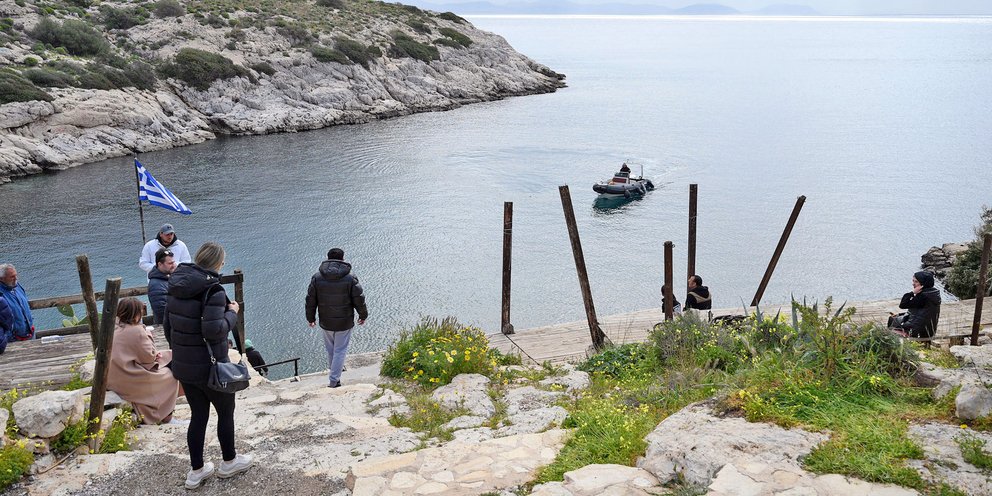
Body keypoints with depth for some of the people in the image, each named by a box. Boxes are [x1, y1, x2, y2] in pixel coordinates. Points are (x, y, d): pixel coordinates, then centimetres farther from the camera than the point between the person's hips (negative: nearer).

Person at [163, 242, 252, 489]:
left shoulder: (177, 288, 3)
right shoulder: (213, 290, -21)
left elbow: (167, 325, 11)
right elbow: (213, 330, -29)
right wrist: (232, 313, -12)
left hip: (182, 366, 7)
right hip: (209, 367, -7)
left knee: (198, 415, 18)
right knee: (226, 412, 15)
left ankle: (197, 471, 26)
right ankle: (229, 462, 30)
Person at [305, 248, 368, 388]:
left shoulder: (317, 277, -6)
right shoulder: (350, 278, -13)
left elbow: (310, 300, 0)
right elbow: (359, 299, -8)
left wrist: (311, 318, 14)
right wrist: (363, 315, 9)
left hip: (326, 322, 3)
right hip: (344, 322, -3)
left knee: (330, 349, 21)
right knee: (340, 350, 7)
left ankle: (334, 375, 37)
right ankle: (334, 380, 4)